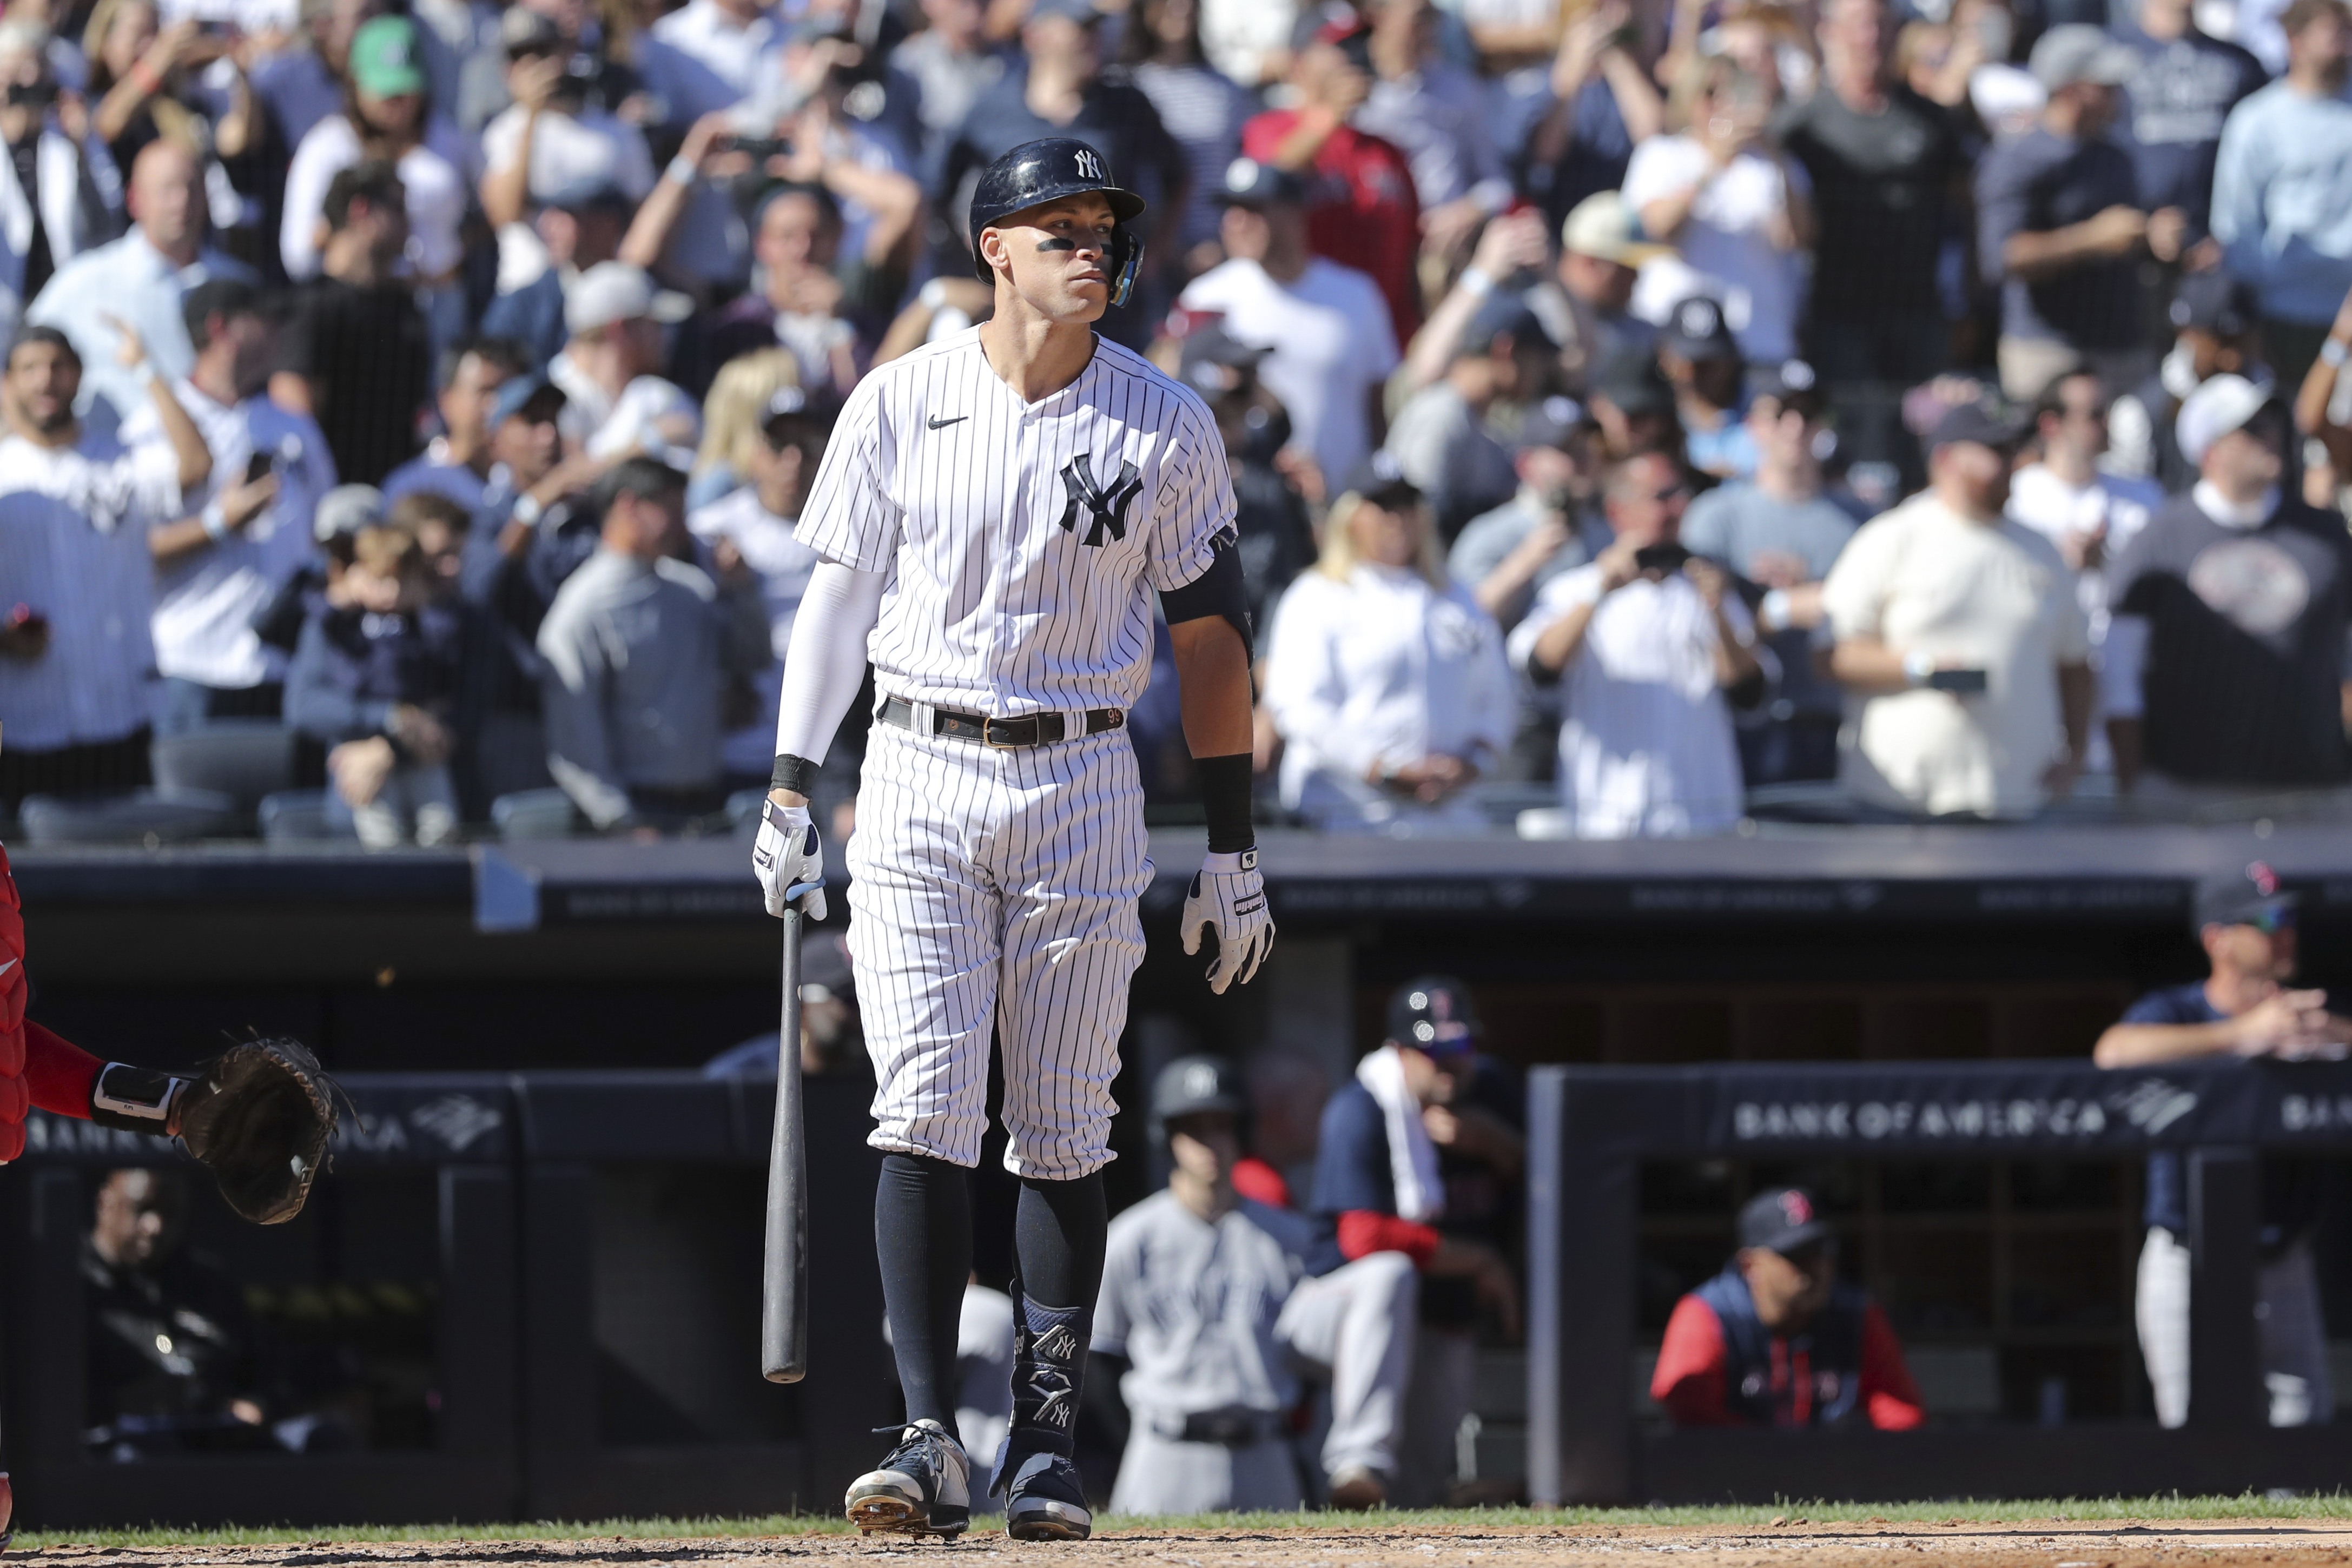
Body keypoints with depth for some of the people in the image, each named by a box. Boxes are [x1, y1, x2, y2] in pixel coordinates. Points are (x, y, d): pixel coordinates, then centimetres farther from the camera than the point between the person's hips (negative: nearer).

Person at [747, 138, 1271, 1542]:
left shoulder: (1165, 426, 2)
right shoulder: (900, 405, 2)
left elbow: (1209, 635, 5)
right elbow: (839, 598, 6)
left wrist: (1234, 846, 4)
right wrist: (793, 792, -1)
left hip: (1083, 784, 0)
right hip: (921, 780, 0)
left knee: (1064, 1132, 2)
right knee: (926, 1112, -9)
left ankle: (1048, 1441, 9)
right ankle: (931, 1438, -12)